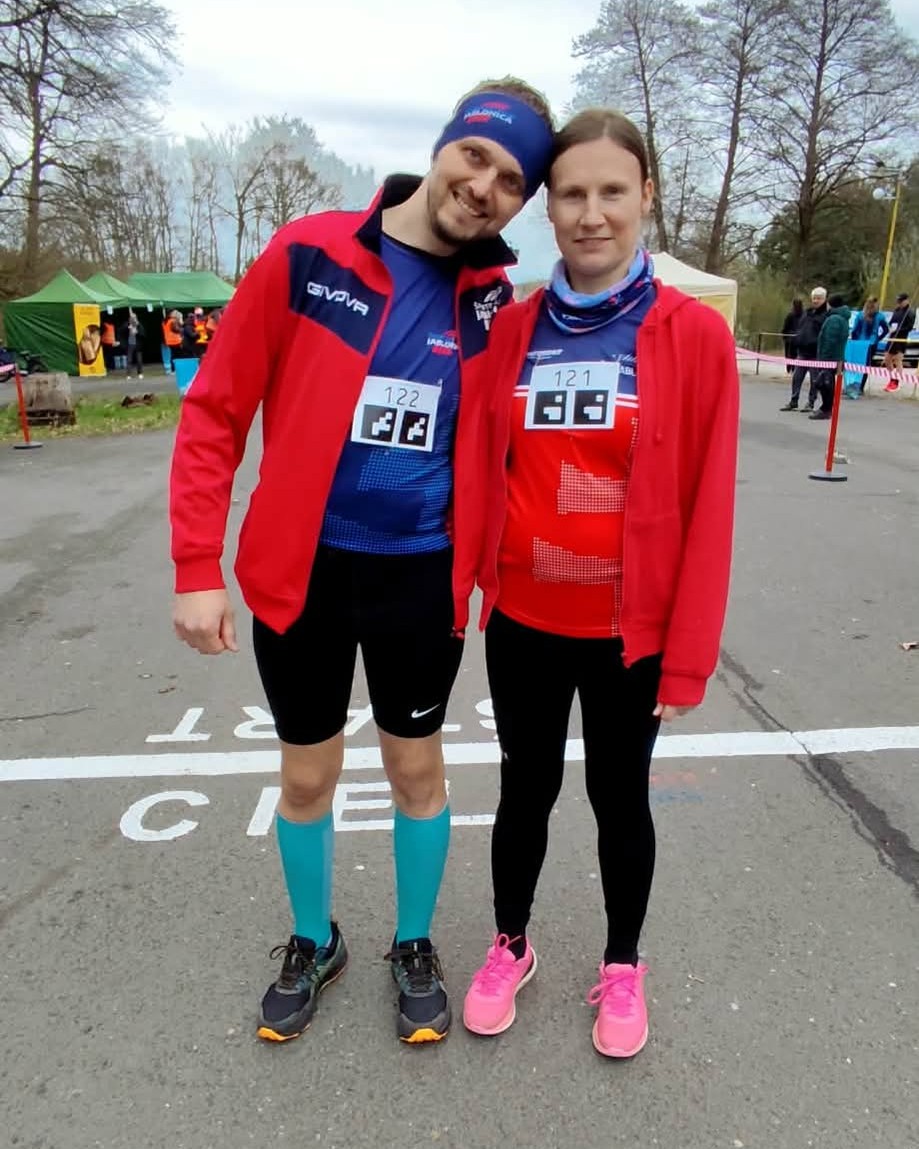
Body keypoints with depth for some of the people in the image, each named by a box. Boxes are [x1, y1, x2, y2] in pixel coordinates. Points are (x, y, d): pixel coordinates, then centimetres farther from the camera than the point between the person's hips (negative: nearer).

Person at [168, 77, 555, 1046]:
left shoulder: (492, 299, -1)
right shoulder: (306, 256, -8)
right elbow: (214, 413, -6)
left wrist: (482, 567, 5)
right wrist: (197, 568, -9)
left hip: (421, 574, 1)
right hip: (301, 567, -1)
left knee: (417, 767, 15)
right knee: (307, 776, 15)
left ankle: (414, 948, 41)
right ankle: (313, 944, 43)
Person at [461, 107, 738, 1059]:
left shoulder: (695, 334, -8)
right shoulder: (510, 329, 0)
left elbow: (706, 504, -8)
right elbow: (482, 471, 6)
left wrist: (688, 654, -8)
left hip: (631, 630, -2)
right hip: (522, 621, 2)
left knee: (619, 798, 15)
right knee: (525, 790, 17)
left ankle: (621, 966, 41)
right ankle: (510, 946, 42)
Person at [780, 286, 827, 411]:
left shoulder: (826, 315, -6)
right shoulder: (807, 313, 16)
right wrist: (797, 342, 15)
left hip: (816, 353, -7)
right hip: (802, 351, 7)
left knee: (815, 379, 3)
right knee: (796, 377, 7)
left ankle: (810, 403, 10)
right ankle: (793, 402, 14)